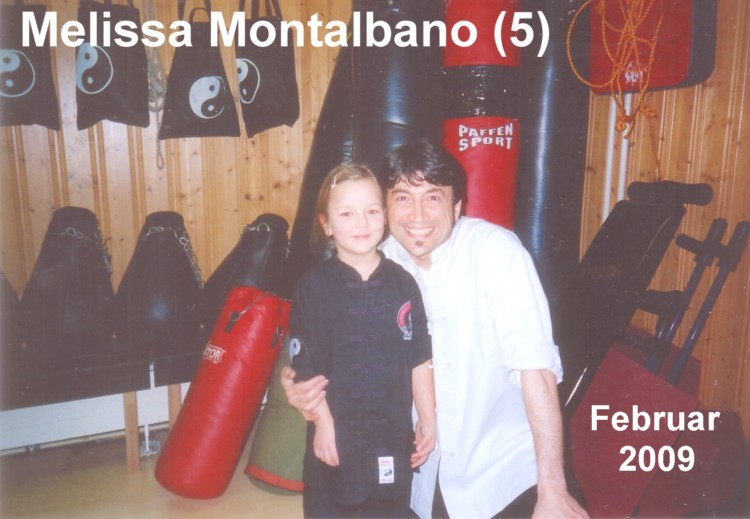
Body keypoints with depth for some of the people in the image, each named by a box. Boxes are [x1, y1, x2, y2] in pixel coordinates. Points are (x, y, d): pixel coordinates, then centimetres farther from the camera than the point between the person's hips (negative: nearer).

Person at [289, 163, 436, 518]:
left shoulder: (402, 283, -2)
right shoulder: (315, 286, -10)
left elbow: (420, 359, 3)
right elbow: (306, 366, -9)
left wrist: (428, 418, 4)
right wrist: (323, 422, -11)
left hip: (393, 435, 3)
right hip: (337, 435, -2)